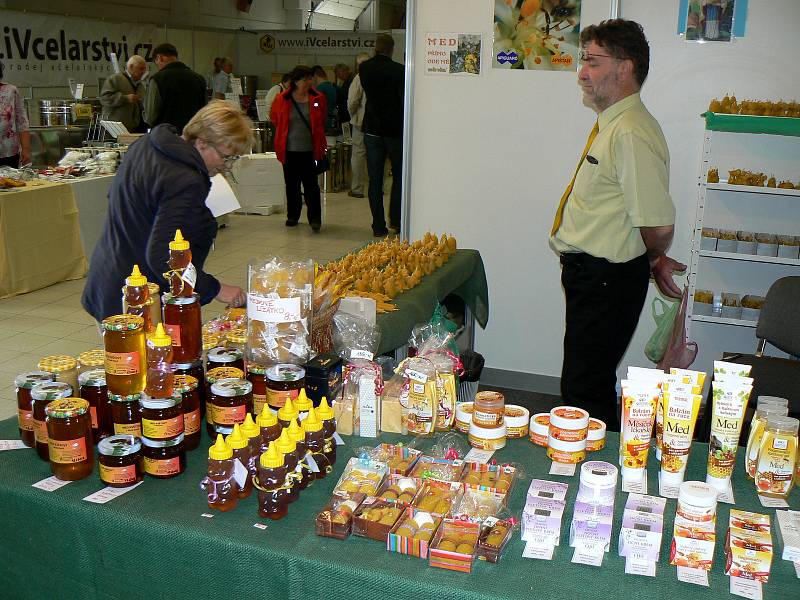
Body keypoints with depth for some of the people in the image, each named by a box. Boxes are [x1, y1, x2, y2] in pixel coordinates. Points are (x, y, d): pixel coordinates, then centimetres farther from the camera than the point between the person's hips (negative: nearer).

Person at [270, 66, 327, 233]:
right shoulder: (282, 99, -3)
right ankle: (292, 216, 24)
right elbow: (275, 119, 15)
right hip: (289, 150, 1)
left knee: (311, 184, -6)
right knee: (291, 184, 11)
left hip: (310, 150, -1)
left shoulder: (318, 98, -1)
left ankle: (315, 218, -2)